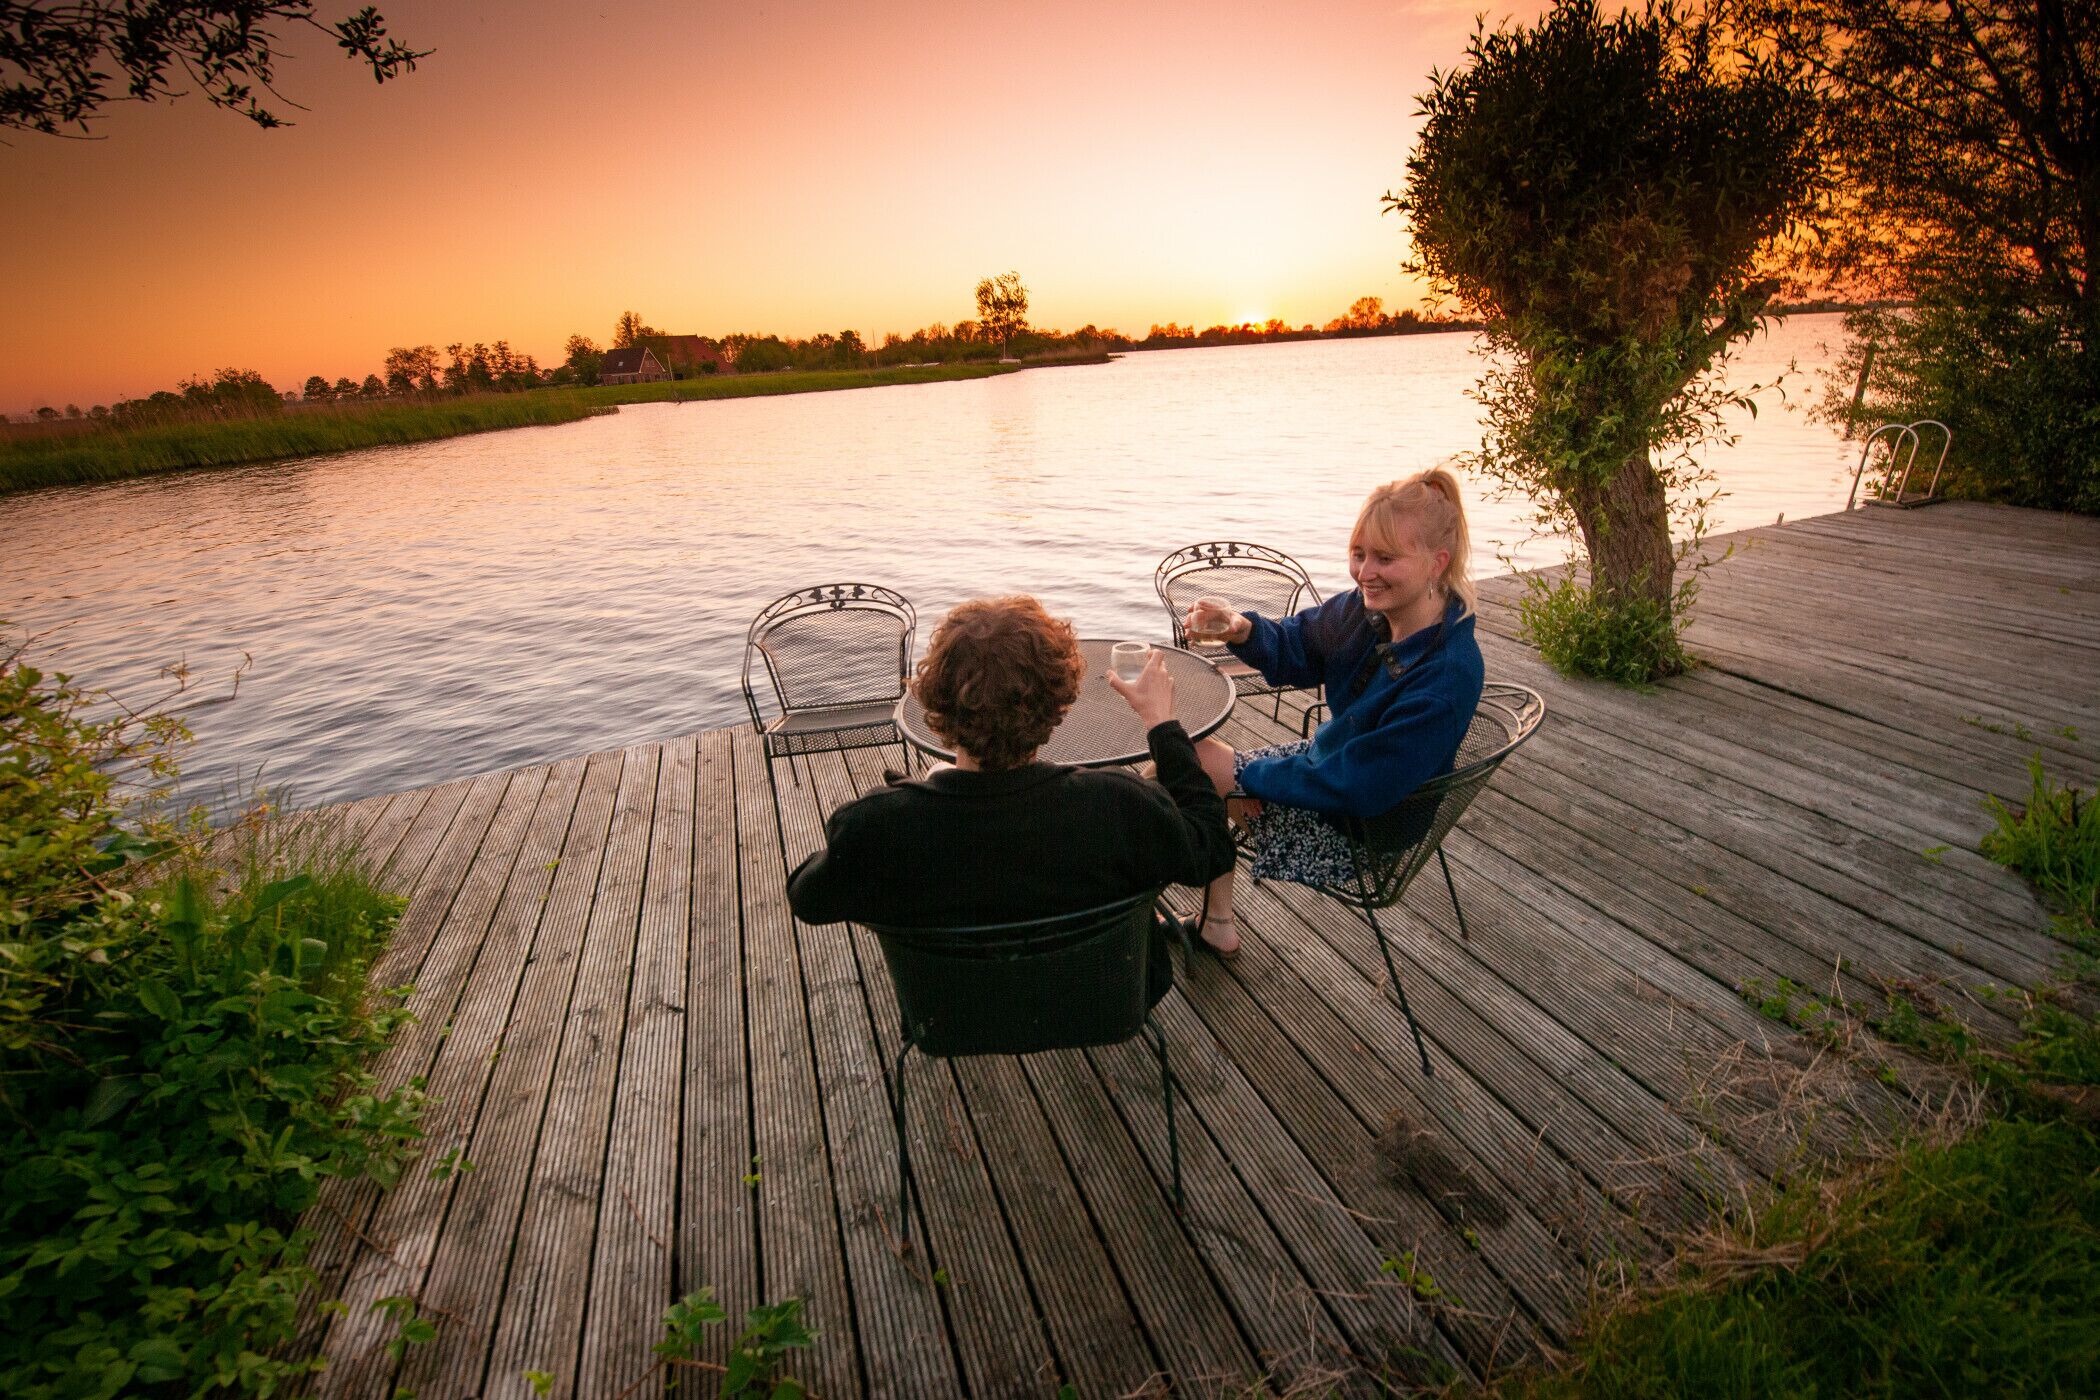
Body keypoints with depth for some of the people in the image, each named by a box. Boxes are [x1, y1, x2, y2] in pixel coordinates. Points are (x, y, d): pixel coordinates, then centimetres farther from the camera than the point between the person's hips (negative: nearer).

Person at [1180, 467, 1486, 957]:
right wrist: (1243, 630, -22)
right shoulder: (1367, 608, -13)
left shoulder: (1446, 677, -34)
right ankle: (1215, 921, 25)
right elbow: (1296, 649, 1)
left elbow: (1359, 787, -31)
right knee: (1201, 756, 11)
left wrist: (1244, 773, -22)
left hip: (1365, 831, -8)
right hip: (1326, 758, 8)